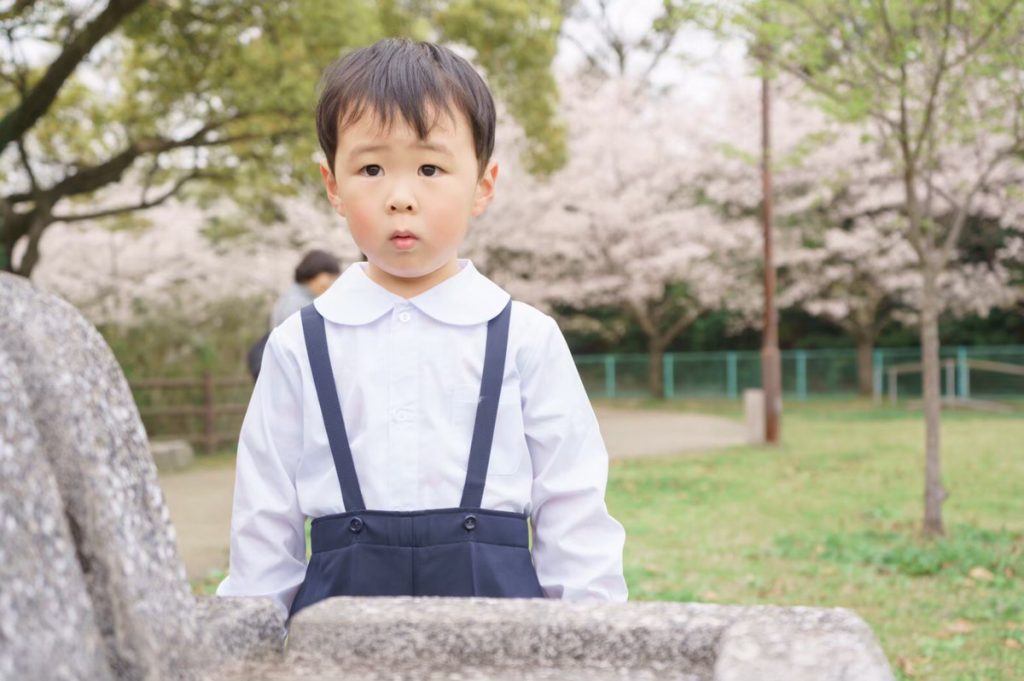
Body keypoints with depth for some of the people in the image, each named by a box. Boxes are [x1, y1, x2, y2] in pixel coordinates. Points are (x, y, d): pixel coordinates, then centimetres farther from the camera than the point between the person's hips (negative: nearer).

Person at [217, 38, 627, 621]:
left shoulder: (528, 341, 0)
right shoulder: (300, 347, 3)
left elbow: (575, 525, 2)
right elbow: (264, 533, 8)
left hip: (498, 596, 0)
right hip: (336, 602, 1)